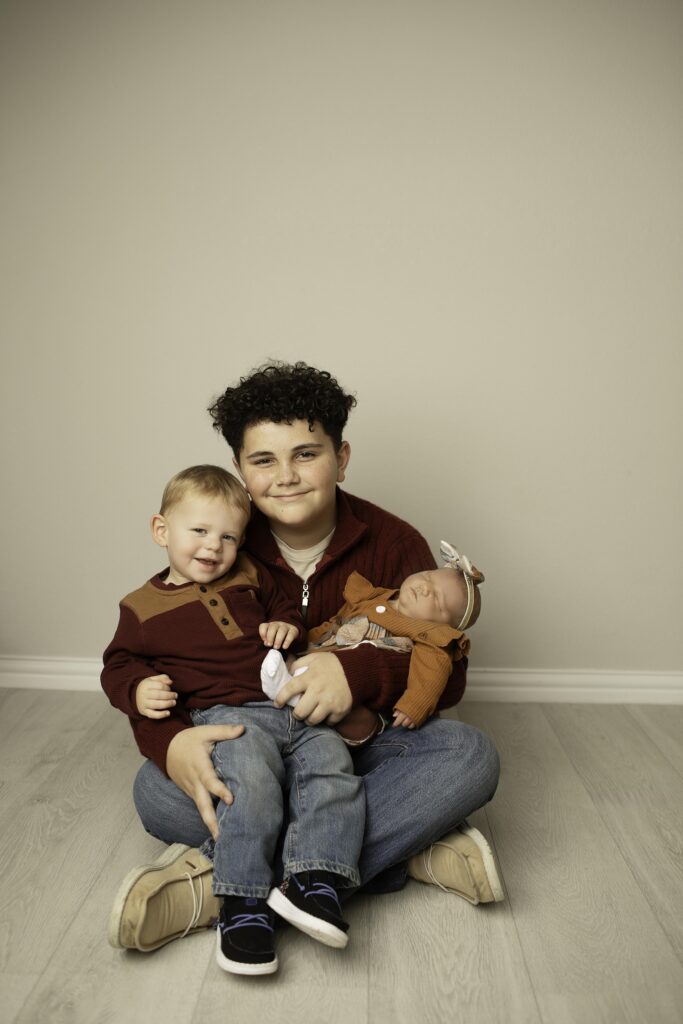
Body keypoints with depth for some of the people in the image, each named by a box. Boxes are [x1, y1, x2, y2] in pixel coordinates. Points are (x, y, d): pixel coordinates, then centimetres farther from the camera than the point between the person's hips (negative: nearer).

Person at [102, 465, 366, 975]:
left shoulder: (249, 576, 18)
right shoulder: (143, 607, 11)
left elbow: (282, 602, 33)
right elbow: (119, 665, 17)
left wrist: (286, 623, 9)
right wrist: (137, 690, -6)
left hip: (293, 707, 4)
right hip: (227, 714, -4)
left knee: (331, 764, -21)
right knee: (250, 779, -32)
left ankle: (317, 879, -23)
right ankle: (243, 903, -24)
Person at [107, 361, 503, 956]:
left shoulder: (393, 544, -8)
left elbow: (447, 672, -10)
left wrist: (359, 673, -31)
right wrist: (169, 743, -32)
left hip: (365, 743, 0)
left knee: (470, 755, -28)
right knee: (156, 790, -27)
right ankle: (408, 851, -24)